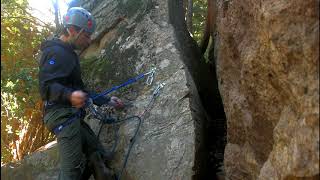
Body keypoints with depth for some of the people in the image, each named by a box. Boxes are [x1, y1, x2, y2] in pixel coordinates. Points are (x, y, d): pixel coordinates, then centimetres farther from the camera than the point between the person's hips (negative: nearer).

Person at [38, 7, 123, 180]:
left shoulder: (68, 54, 24)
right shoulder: (56, 52, -9)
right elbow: (46, 85, -22)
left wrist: (107, 101, 27)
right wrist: (69, 96, -41)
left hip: (72, 116, 11)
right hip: (62, 115, -11)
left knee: (98, 156, 10)